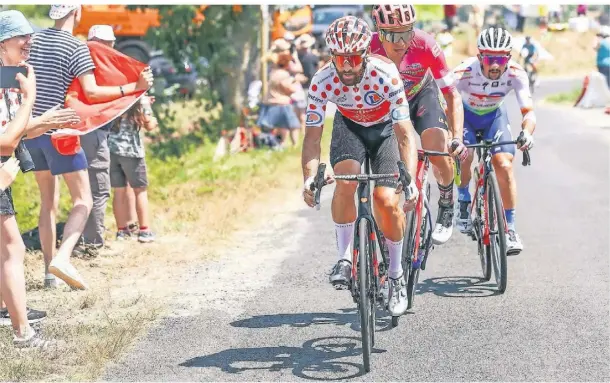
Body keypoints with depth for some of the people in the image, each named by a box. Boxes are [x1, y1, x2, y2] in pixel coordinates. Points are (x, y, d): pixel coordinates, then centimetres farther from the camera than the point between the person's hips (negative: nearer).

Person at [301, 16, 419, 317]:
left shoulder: (386, 75, -34)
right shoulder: (322, 82, -28)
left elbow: (405, 135, -34)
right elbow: (312, 136, -24)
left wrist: (411, 180, -46)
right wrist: (309, 178, -41)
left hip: (386, 128, -1)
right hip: (349, 126, 1)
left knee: (387, 201, -17)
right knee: (346, 181, -28)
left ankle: (396, 274, 7)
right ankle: (344, 257, -9)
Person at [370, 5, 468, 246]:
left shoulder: (425, 46, -34)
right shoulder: (367, 51, -35)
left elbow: (452, 95, -26)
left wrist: (457, 138, -38)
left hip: (422, 95, -1)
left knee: (439, 151, -22)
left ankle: (446, 207, 6)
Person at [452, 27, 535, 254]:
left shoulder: (516, 74, -30)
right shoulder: (464, 72, -36)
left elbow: (528, 111, -32)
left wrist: (527, 133, -55)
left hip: (494, 115, 1)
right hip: (465, 114, -1)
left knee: (504, 165, -17)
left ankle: (510, 228, -6)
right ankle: (464, 203, 2)